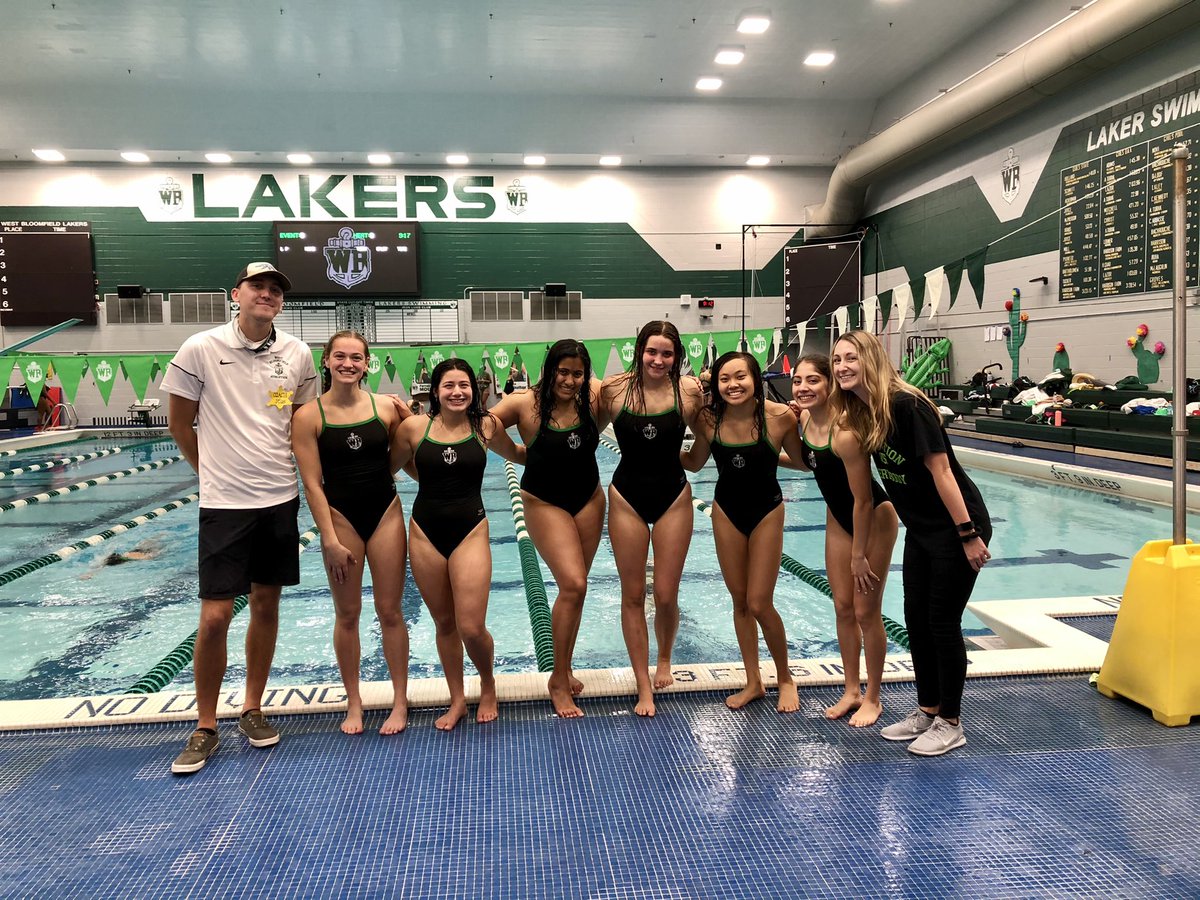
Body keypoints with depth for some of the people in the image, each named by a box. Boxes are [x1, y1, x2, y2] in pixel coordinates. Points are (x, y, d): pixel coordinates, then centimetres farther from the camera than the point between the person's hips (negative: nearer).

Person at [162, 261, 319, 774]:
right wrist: (214, 472, 8)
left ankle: (252, 710, 28)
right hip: (224, 504, -3)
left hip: (280, 500, 3)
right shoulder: (200, 349, -8)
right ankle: (205, 729, 15)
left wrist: (286, 468, 8)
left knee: (266, 607, 12)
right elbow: (179, 423, 2)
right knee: (214, 617, -2)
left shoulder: (298, 356, 0)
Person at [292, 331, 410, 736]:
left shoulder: (385, 408, -4)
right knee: (347, 614, 10)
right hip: (340, 517, -1)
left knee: (389, 611, 7)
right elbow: (312, 484, -9)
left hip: (385, 512, 1)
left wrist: (380, 474, -10)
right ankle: (353, 703, 25)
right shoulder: (309, 416, -8)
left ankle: (400, 701, 20)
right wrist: (330, 540, -12)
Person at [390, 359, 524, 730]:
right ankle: (457, 700, 32)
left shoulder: (486, 426, -4)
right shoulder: (414, 427, -5)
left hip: (470, 531, -1)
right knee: (444, 624, 13)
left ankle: (488, 685, 25)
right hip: (425, 532, 1)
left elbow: (517, 454, 14)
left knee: (471, 628, -7)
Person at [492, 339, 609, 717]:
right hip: (545, 503, -4)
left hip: (589, 500, 4)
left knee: (574, 587, 12)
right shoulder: (525, 403, -17)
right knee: (573, 585, -13)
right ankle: (559, 680, 4)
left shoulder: (594, 398, -11)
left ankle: (563, 670, 29)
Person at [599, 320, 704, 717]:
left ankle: (664, 661, 36)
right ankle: (644, 687, 20)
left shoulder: (689, 391, -9)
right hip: (627, 497, 0)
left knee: (666, 596, 5)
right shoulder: (614, 389, -10)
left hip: (673, 497, 0)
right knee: (633, 595, 6)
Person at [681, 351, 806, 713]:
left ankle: (785, 678, 23)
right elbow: (694, 462, 3)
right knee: (739, 601, 12)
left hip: (766, 511, -3)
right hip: (726, 511, 3)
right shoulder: (708, 419, -12)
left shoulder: (779, 416, -20)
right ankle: (753, 682, 28)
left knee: (759, 604, -2)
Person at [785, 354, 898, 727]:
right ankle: (852, 690, 28)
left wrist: (859, 556, -19)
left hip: (874, 518, -7)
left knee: (866, 612, 2)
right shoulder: (804, 417, -9)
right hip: (839, 518, 7)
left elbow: (863, 500, -26)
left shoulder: (845, 432, -32)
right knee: (843, 608, 13)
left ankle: (873, 698, 20)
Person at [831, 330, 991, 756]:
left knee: (942, 622, 0)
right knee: (916, 619, 12)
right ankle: (926, 711, 27)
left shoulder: (906, 405, -23)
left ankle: (950, 724, 15)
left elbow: (940, 469, -23)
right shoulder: (858, 413, 0)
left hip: (958, 524, -8)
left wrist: (968, 535, -21)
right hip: (920, 529, 8)